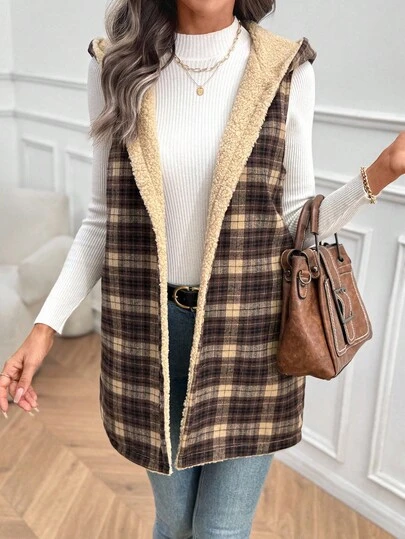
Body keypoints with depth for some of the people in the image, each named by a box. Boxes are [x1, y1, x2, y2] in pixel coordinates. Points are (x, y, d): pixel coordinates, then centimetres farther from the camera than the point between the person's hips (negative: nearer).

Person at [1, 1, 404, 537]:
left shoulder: (285, 70, -6)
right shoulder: (117, 68, -2)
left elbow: (295, 222, -1)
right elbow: (104, 218, 2)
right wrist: (46, 324, -2)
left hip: (249, 331, -1)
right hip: (150, 331, 2)